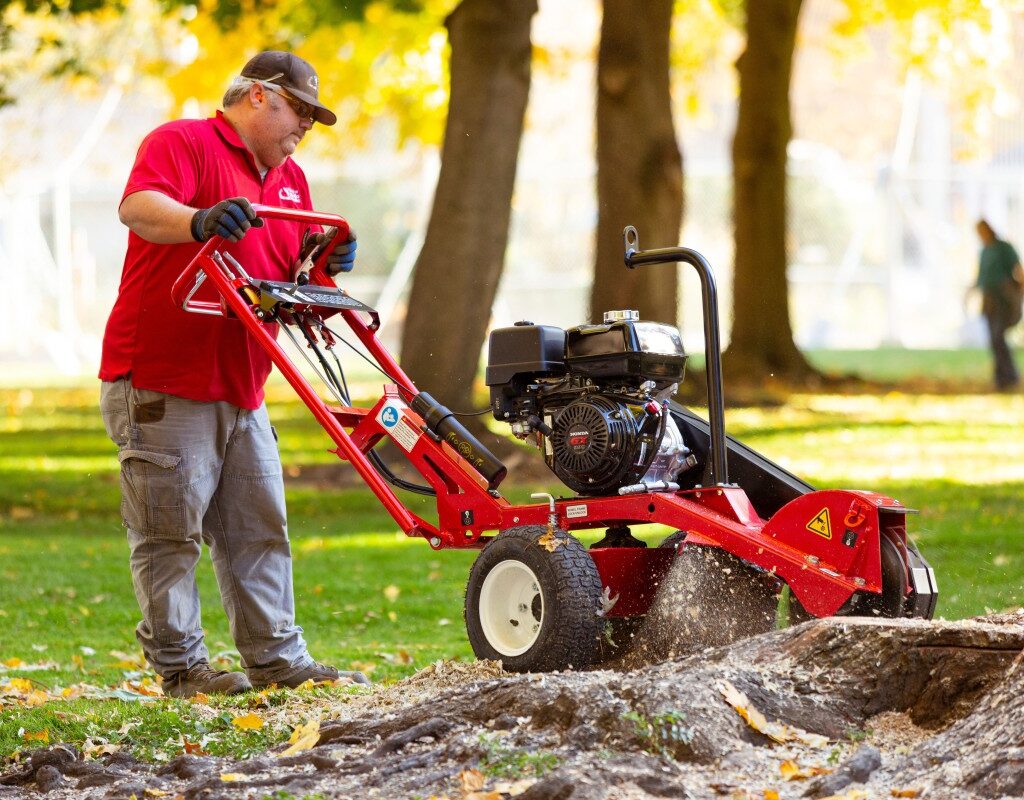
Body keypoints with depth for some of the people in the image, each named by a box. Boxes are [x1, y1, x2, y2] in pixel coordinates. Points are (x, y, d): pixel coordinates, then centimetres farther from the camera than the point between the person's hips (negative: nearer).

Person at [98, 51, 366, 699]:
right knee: (171, 533, -4)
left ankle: (277, 657, 16)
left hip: (241, 390, 8)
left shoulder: (290, 179, 19)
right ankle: (180, 665, 2)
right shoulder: (183, 142, -7)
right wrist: (200, 221, -47)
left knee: (260, 530, 10)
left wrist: (324, 261, -3)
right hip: (161, 384, -8)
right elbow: (138, 206, -27)